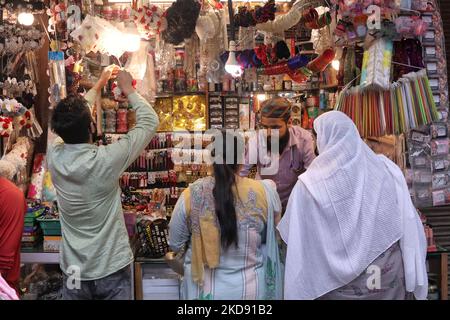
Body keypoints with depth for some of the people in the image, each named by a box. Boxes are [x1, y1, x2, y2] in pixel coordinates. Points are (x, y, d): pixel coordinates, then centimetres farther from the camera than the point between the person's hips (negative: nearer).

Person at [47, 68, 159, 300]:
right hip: (111, 269, -4)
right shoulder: (106, 160, -24)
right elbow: (150, 122, -13)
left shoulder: (54, 157, -12)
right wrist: (128, 90, 1)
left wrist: (99, 84, 16)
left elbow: (71, 125, 9)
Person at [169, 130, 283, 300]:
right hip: (249, 288, 0)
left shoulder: (191, 194, -16)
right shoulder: (264, 192, -16)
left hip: (202, 288, 0)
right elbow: (272, 239, 1)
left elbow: (175, 244, -4)